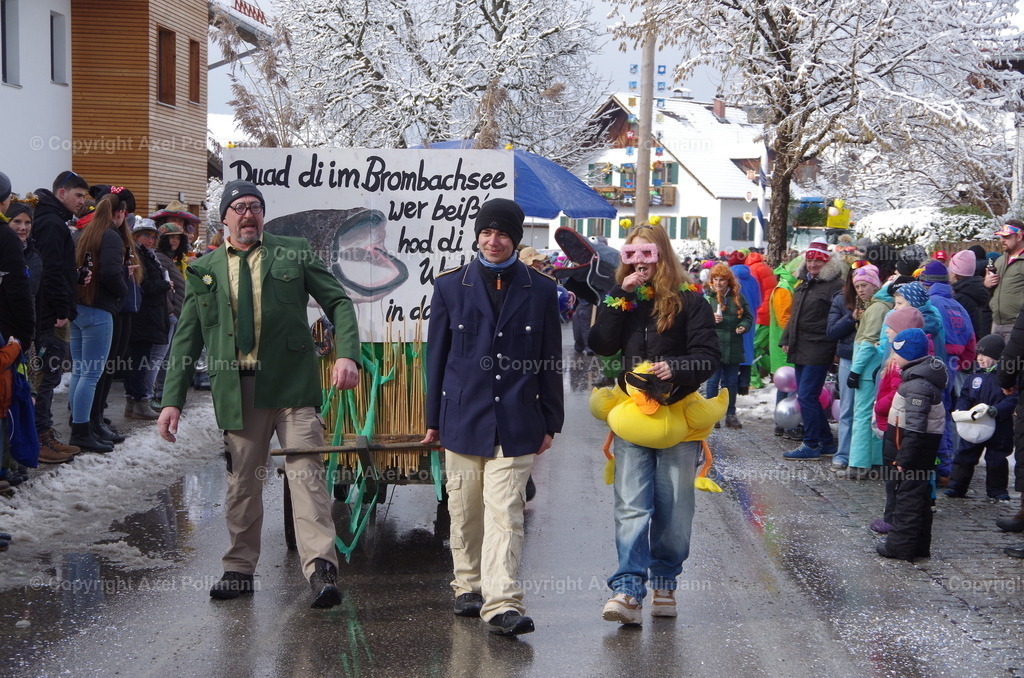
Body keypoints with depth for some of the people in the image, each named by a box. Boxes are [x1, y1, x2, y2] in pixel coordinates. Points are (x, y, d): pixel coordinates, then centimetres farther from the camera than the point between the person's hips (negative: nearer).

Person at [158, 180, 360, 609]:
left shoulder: (293, 253, 8)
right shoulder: (204, 270, 13)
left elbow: (338, 303, 6)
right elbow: (186, 339, 14)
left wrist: (346, 355, -10)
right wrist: (172, 400, 7)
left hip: (291, 383, -2)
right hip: (236, 389, 2)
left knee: (306, 472, -11)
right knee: (242, 481, 8)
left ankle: (321, 570, -16)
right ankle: (239, 569, 21)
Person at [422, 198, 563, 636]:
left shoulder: (540, 290, 4)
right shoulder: (450, 286, 6)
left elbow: (550, 362, 8)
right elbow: (437, 355, 10)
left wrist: (550, 423, 7)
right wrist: (433, 419, 9)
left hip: (516, 424, -2)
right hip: (463, 417, 2)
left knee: (505, 514, -9)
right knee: (465, 513, 11)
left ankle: (502, 603, -11)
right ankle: (469, 585, 29)